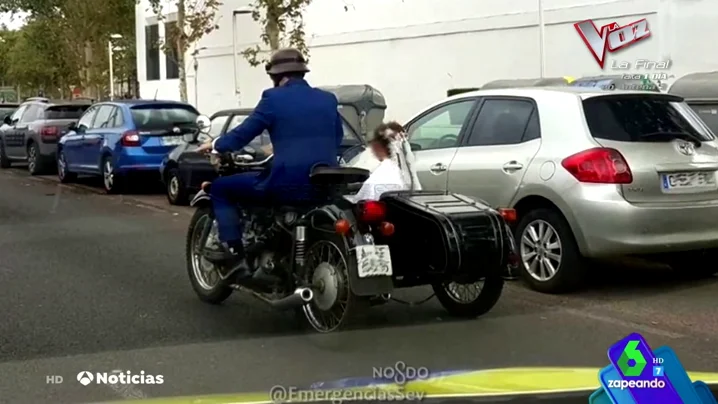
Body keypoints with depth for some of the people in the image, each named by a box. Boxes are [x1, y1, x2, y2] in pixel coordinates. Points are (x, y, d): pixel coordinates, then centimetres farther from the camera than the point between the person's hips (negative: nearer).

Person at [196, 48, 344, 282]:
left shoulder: (274, 98, -2)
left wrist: (215, 145, 23)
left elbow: (243, 135, 2)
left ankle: (235, 255, 1)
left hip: (288, 183, -6)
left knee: (221, 188, 12)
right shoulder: (329, 100, 13)